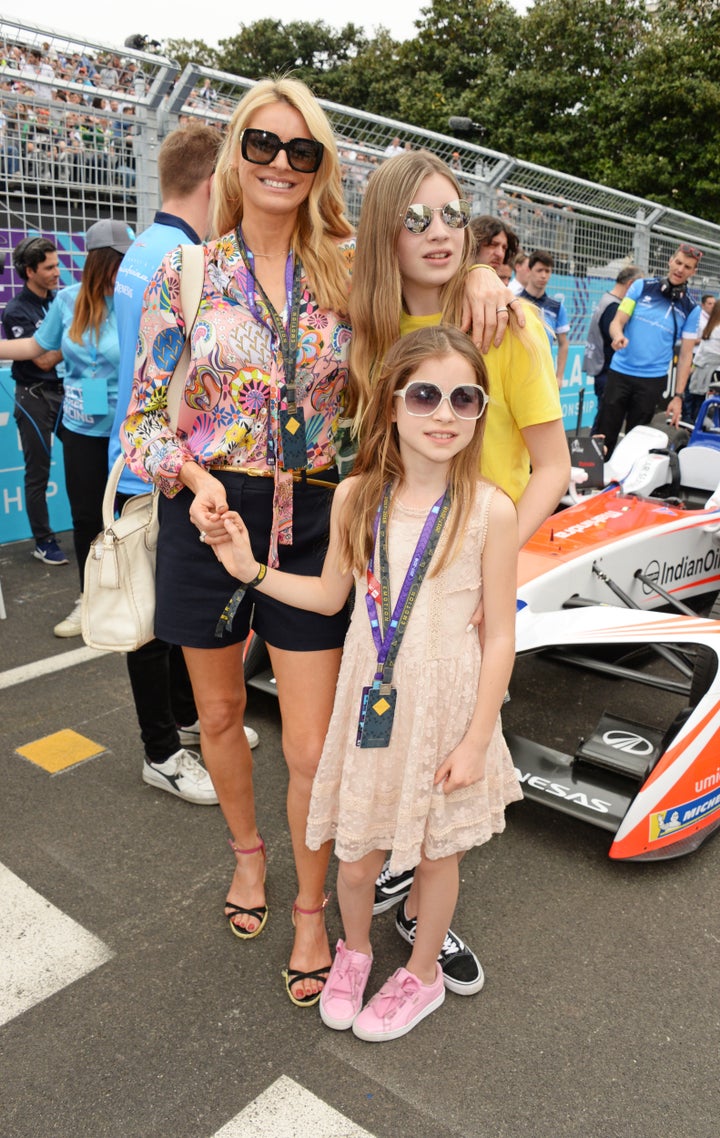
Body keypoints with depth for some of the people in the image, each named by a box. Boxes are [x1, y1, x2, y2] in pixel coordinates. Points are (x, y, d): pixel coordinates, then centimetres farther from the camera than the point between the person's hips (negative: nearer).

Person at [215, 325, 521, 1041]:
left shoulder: (489, 511, -15)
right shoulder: (356, 496, -5)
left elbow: (499, 635, -9)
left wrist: (476, 739, -9)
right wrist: (251, 571, -3)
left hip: (447, 707, -2)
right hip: (370, 701, 3)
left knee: (437, 853, 18)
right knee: (355, 861, 16)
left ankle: (421, 974, 47)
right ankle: (353, 952, 49)